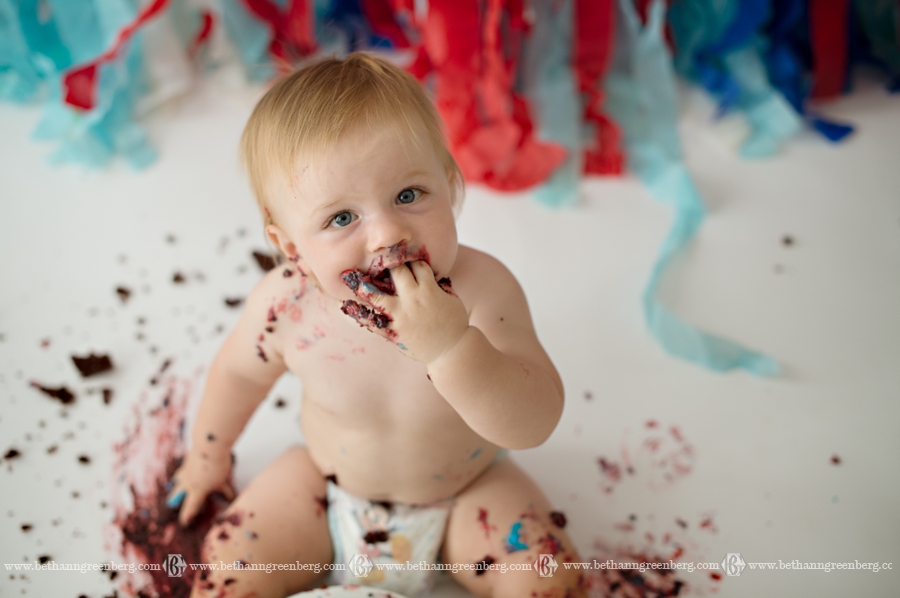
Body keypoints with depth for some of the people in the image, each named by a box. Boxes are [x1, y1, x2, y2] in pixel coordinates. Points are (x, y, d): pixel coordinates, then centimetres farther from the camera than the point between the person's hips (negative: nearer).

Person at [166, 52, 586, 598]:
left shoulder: (483, 291, -33)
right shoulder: (286, 305, -26)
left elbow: (537, 424, -37)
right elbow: (239, 372, -2)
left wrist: (451, 348, -52)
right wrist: (209, 455, 14)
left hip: (464, 491, -1)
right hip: (329, 488, 2)